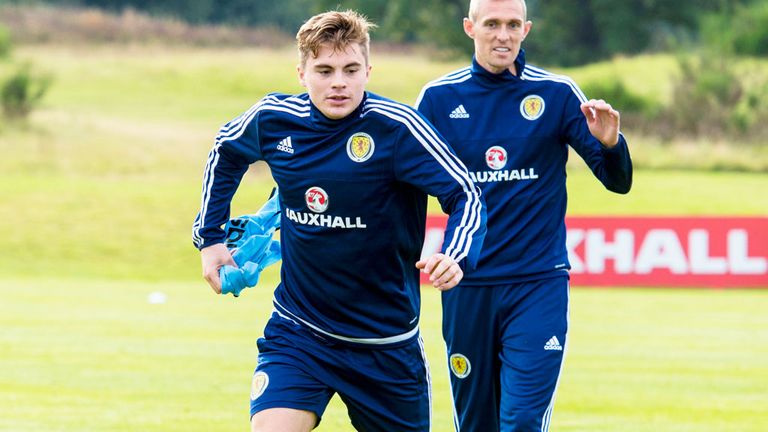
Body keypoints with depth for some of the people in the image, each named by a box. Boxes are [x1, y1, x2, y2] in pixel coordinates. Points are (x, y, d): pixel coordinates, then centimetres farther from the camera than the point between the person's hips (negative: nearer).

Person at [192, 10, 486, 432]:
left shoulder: (396, 127, -17)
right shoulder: (273, 119, -5)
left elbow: (466, 195, -16)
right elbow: (225, 153, 19)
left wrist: (456, 257, -35)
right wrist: (209, 236, 17)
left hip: (386, 344, -1)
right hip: (296, 333, 1)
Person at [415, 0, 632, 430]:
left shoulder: (557, 94, -1)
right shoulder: (439, 97, 2)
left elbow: (618, 181, -1)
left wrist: (610, 144, -22)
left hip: (538, 282, -2)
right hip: (466, 284, 2)